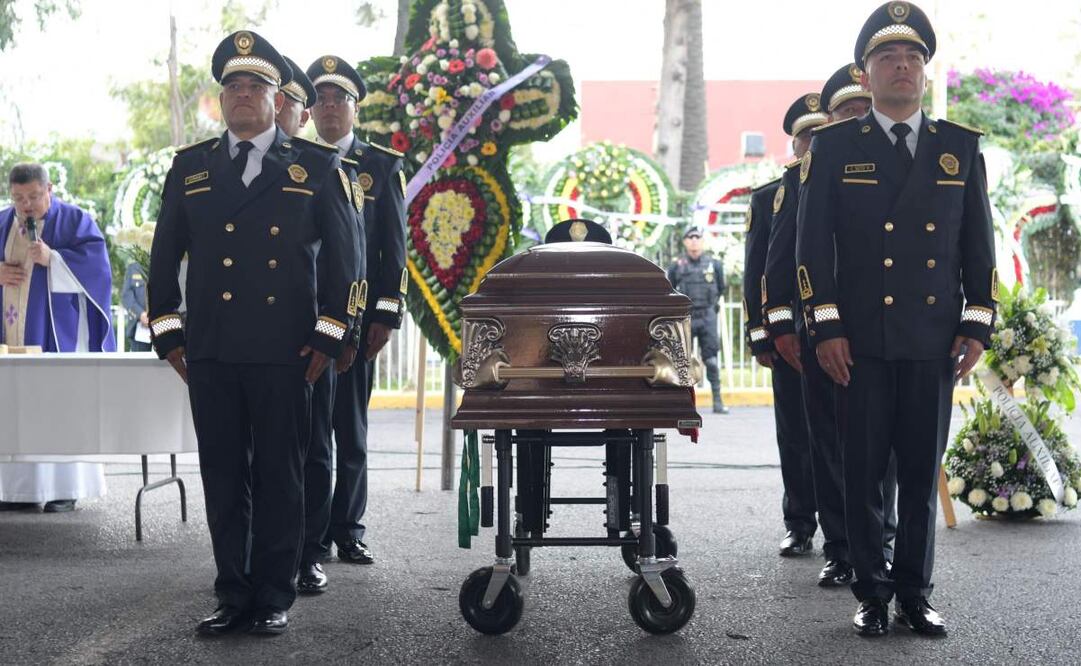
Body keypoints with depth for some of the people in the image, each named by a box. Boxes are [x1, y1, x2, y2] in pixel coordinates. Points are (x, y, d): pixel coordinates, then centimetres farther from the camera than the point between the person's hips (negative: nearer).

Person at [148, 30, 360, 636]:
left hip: (285, 353, -2)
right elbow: (164, 257, 14)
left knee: (280, 478, 4)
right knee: (223, 478, 7)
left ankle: (274, 598, 14)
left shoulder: (317, 168, 5)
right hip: (210, 354, 3)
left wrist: (328, 337, -2)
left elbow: (345, 258, 4)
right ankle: (234, 597, 18)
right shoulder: (189, 168, 12)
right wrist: (169, 334, 7)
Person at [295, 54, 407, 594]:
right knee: (312, 437, -4)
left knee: (353, 432, 12)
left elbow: (394, 248, 4)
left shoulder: (382, 166, 7)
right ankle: (310, 549, -2)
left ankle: (347, 529, 27)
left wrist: (385, 316, -4)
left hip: (358, 320, 1)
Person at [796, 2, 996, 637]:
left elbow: (980, 243, 10)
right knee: (864, 471, 3)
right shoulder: (835, 146, 3)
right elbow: (812, 243, -1)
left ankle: (915, 591, 18)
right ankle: (874, 593, 15)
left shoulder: (961, 146, 10)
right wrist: (826, 327, -7)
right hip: (862, 341, -2)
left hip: (933, 341, 2)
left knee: (923, 471, 7)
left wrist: (977, 326, 2)